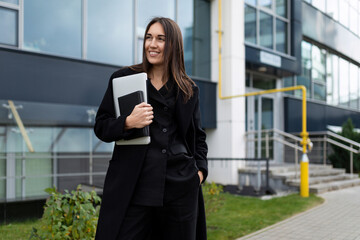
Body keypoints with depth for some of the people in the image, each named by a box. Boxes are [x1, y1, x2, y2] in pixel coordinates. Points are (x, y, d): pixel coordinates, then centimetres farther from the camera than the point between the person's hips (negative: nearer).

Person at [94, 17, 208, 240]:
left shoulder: (189, 89, 12)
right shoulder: (123, 78, 6)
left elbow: (198, 135, 19)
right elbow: (100, 126, 6)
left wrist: (200, 169, 4)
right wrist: (128, 123, -13)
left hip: (181, 185, 2)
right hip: (134, 185, -1)